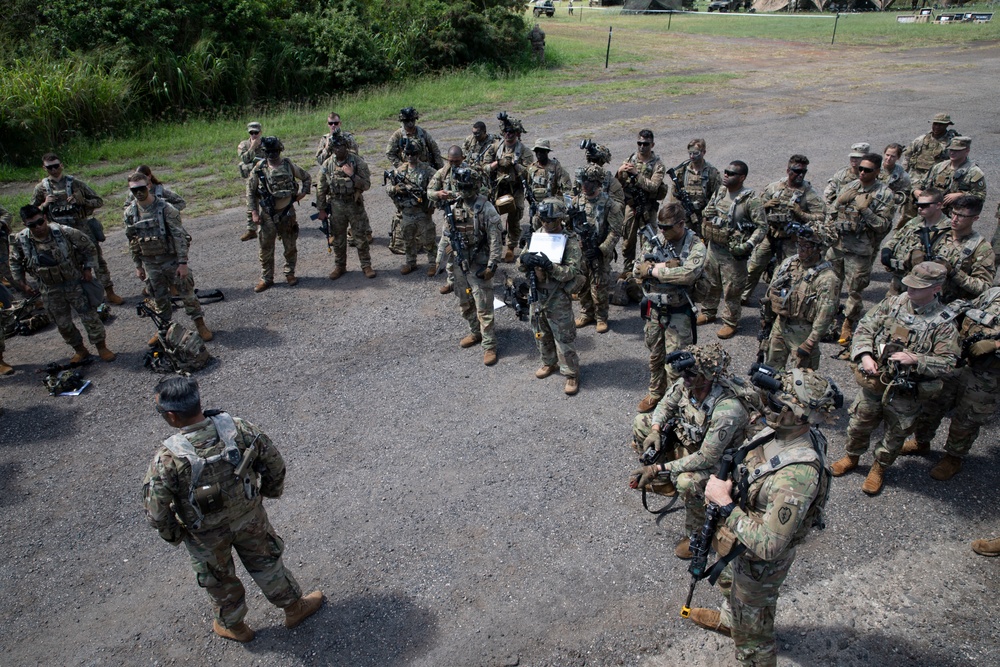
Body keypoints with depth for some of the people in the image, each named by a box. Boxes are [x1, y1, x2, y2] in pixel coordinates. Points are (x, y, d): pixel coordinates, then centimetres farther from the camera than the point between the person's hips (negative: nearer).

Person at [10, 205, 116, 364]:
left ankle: (101, 347, 20)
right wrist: (21, 283, 5)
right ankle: (80, 350, 29)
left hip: (75, 283, -2)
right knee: (62, 324, 11)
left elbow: (89, 247, -6)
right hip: (50, 290, 2)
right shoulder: (20, 240, -13)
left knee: (90, 316, 4)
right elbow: (15, 262, 7)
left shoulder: (64, 232, -21)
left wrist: (88, 269, -8)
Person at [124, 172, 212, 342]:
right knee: (159, 299, 15)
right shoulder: (130, 213, -1)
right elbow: (132, 241, 9)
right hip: (150, 264, 4)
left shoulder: (165, 208, -15)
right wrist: (138, 266, 10)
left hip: (171, 260, -4)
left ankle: (200, 324, 18)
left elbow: (180, 236, -15)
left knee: (186, 292, 4)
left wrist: (183, 263, -17)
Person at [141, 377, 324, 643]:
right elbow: (274, 461, -12)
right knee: (266, 562, 27)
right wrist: (272, 489, 9)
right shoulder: (237, 428, -27)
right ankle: (295, 607, 47)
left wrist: (173, 535, -1)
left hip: (207, 535, -1)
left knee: (219, 580, 27)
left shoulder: (167, 458, -34)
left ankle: (233, 625, 52)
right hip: (250, 518, 2)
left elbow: (156, 511, -23)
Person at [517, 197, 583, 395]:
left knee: (564, 340, 3)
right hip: (537, 296, 6)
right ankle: (549, 363, 43)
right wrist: (524, 259, -22)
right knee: (541, 335, 21)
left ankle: (571, 374, 18)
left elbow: (572, 271, -22)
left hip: (558, 300, -6)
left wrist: (549, 266, -37)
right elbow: (520, 266, 2)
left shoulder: (570, 241, -13)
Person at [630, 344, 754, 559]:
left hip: (718, 457, -7)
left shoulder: (728, 410, -39)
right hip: (688, 437, 8)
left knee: (687, 482, -36)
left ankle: (696, 535, -8)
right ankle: (662, 481, 17)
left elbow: (706, 458, -35)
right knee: (641, 422, 0)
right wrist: (655, 430, -17)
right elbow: (666, 404, 2)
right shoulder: (687, 383, -20)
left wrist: (660, 469, -34)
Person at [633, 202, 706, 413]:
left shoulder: (695, 245, -13)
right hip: (653, 309, 5)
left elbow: (688, 274, -30)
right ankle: (656, 393, 38)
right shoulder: (654, 240, 0)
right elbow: (638, 270, -8)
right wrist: (666, 266, -22)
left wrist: (654, 270, -22)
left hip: (678, 313, -4)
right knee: (655, 356, 19)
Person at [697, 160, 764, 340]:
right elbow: (708, 212, 18)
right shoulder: (720, 191, 3)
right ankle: (708, 312, 40)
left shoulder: (750, 199, -17)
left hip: (733, 252, -6)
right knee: (710, 282, 20)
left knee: (732, 289, 4)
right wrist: (705, 231, 7)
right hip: (713, 246, 6)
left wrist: (749, 245, -25)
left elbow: (762, 226, -15)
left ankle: (730, 323, 19)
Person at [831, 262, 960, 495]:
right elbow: (864, 328, -1)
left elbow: (947, 362, -13)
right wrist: (864, 355, -17)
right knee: (859, 424, 18)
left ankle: (879, 468, 41)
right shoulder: (893, 304, -5)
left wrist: (914, 359, -27)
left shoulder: (944, 322, -13)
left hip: (907, 394, -2)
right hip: (874, 382, 2)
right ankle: (852, 456, 44)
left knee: (895, 434, 17)